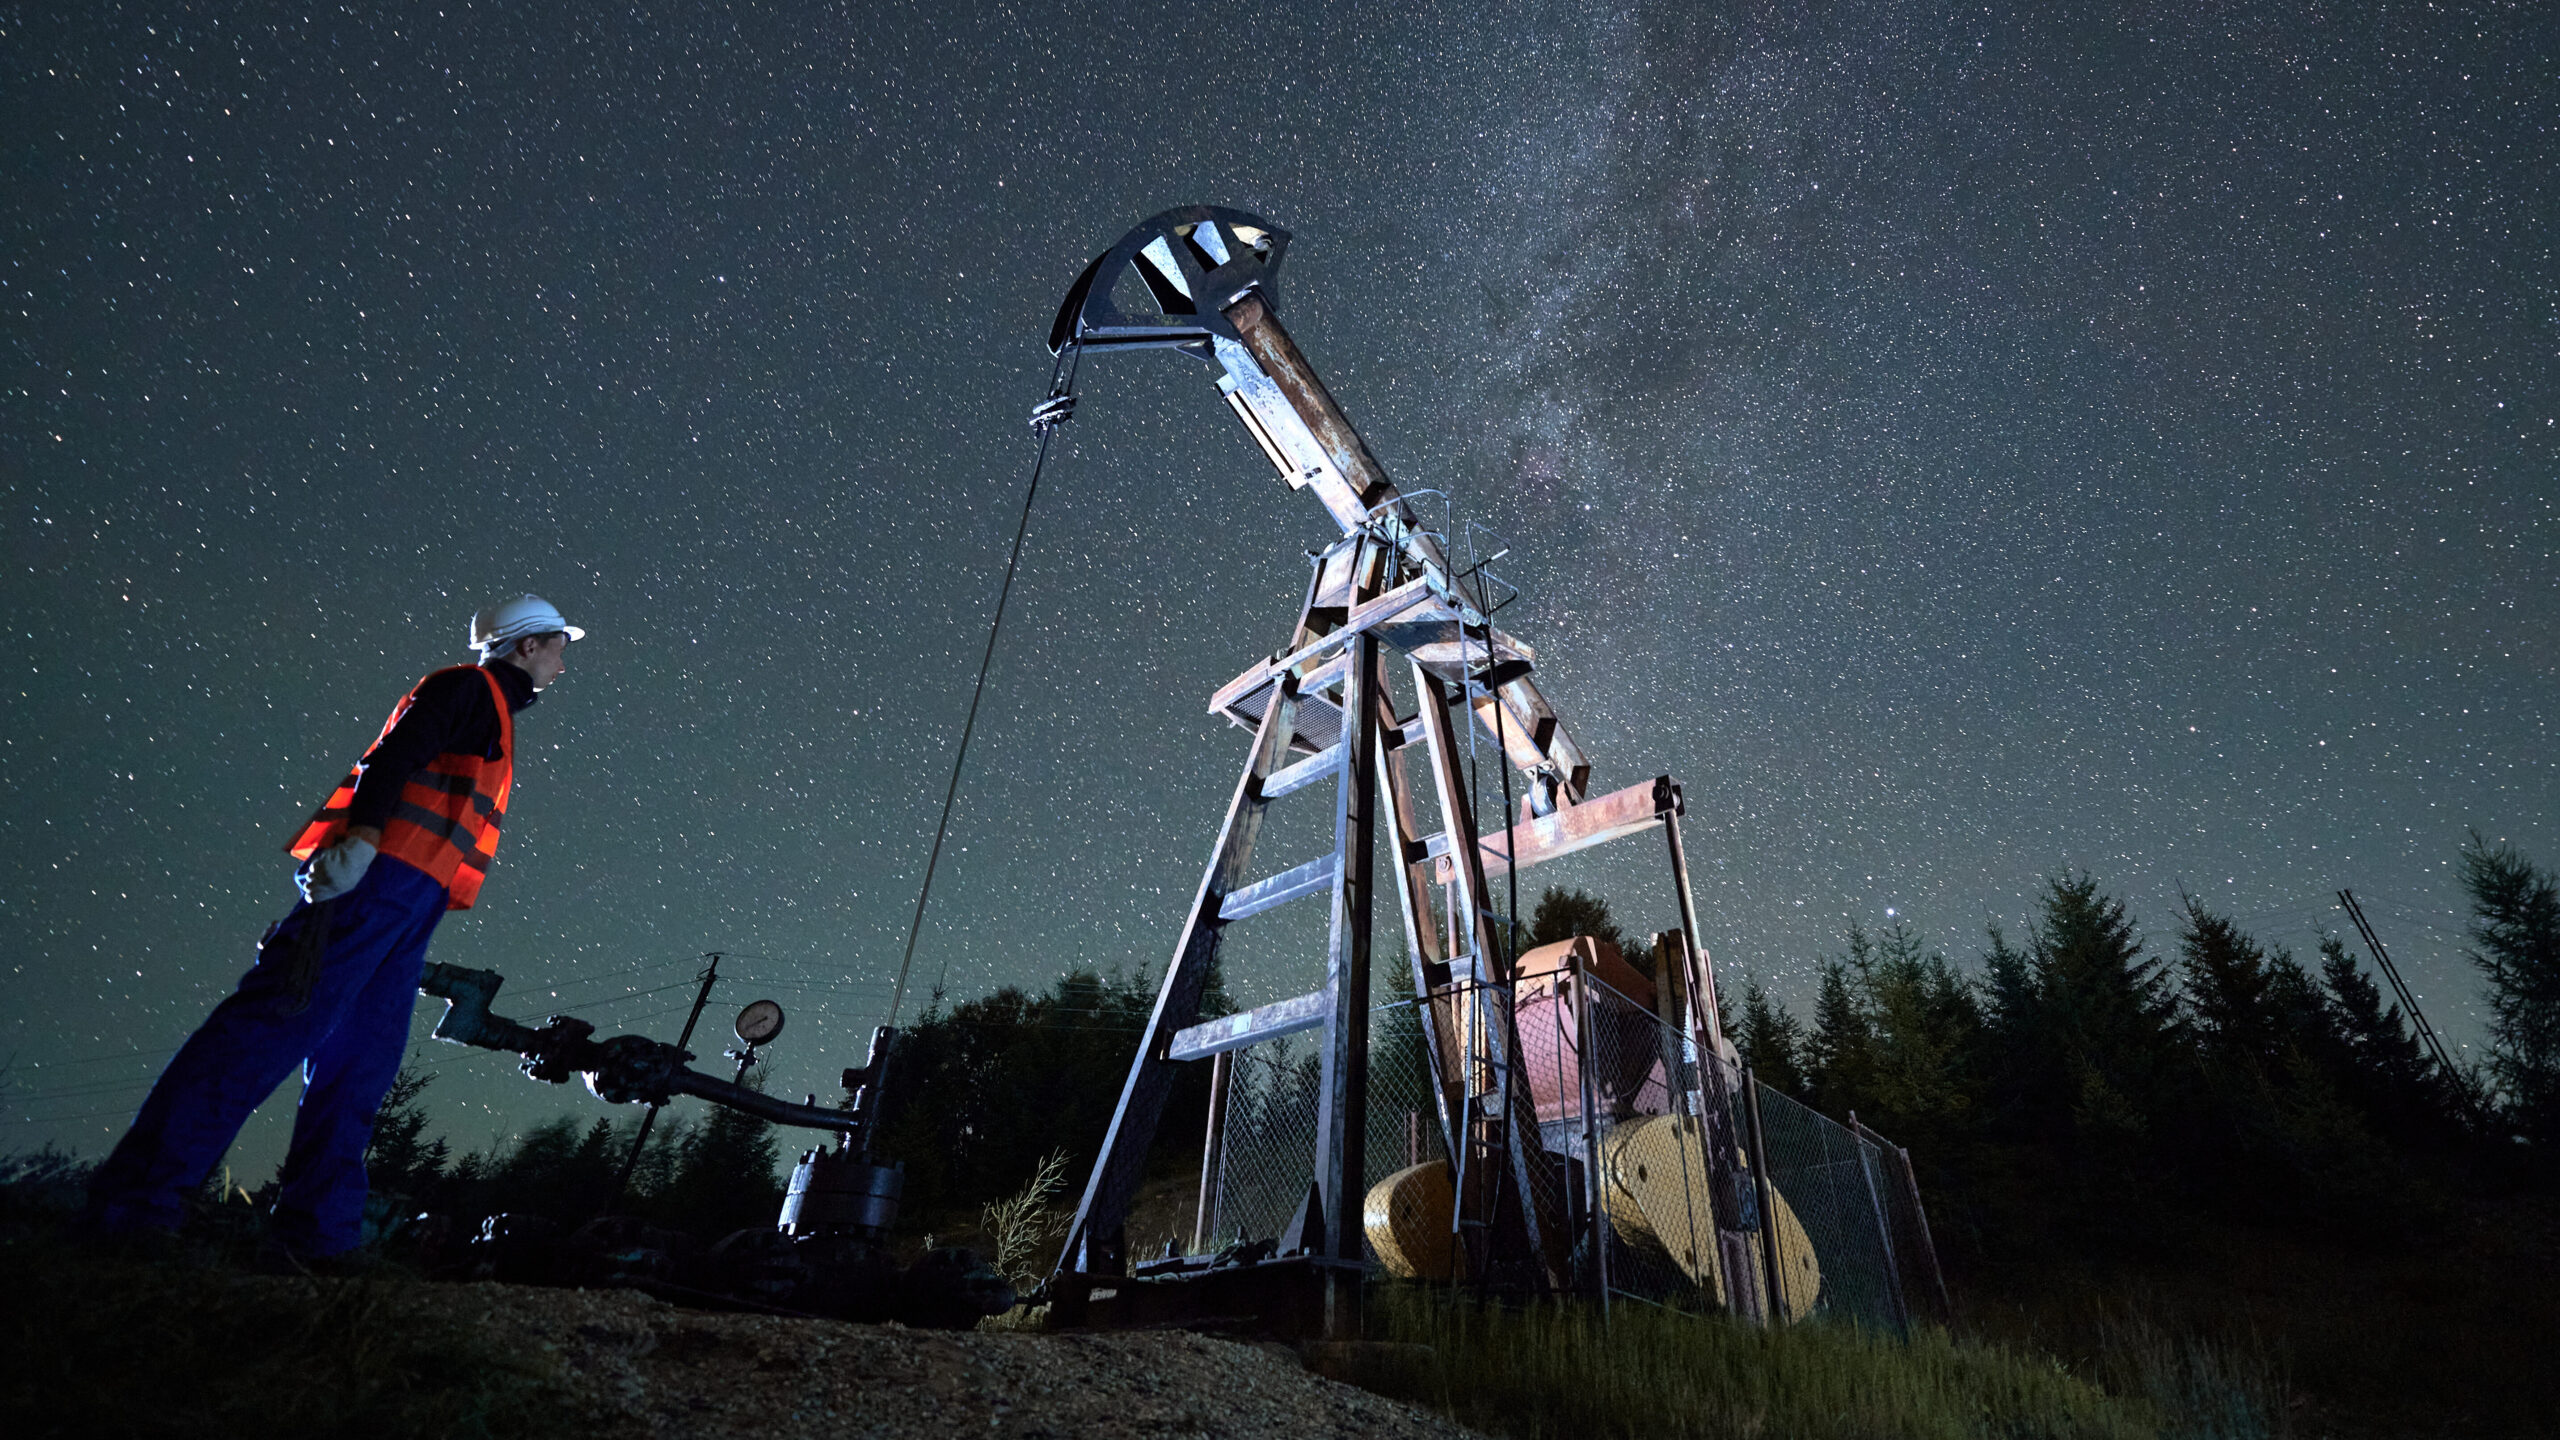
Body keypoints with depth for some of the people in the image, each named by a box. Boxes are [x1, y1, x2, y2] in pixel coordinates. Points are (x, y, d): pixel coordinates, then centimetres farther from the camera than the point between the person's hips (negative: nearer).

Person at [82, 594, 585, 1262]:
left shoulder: (491, 713, 31)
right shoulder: (470, 688, 3)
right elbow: (396, 753, -13)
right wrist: (362, 836, -27)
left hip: (405, 898, 10)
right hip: (379, 873, -10)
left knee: (363, 1059, 4)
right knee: (283, 1020, -16)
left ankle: (316, 1231, 4)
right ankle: (137, 1201, -15)